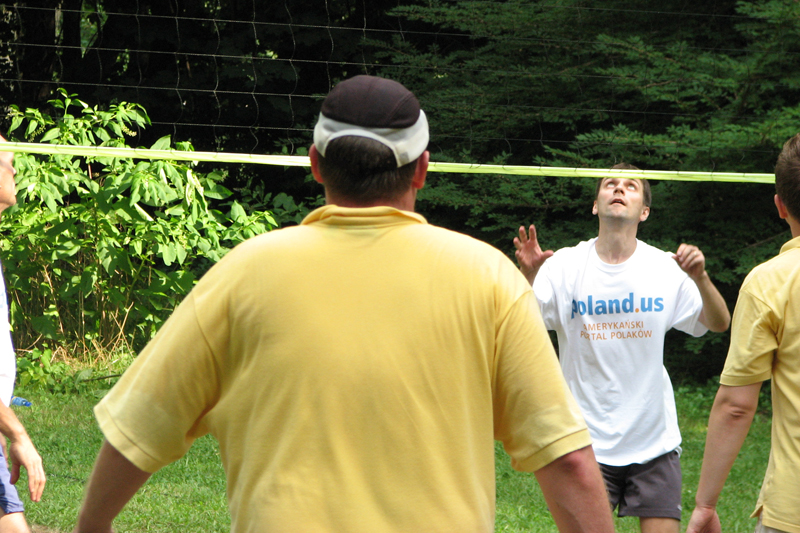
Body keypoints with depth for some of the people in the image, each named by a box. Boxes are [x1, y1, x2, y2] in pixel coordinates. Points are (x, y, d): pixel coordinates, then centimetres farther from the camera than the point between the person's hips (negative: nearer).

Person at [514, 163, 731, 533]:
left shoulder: (665, 268, 1)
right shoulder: (564, 266, -4)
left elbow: (719, 324, 3)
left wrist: (701, 279, -16)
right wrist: (527, 277, -33)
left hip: (654, 443, 1)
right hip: (586, 443, -1)